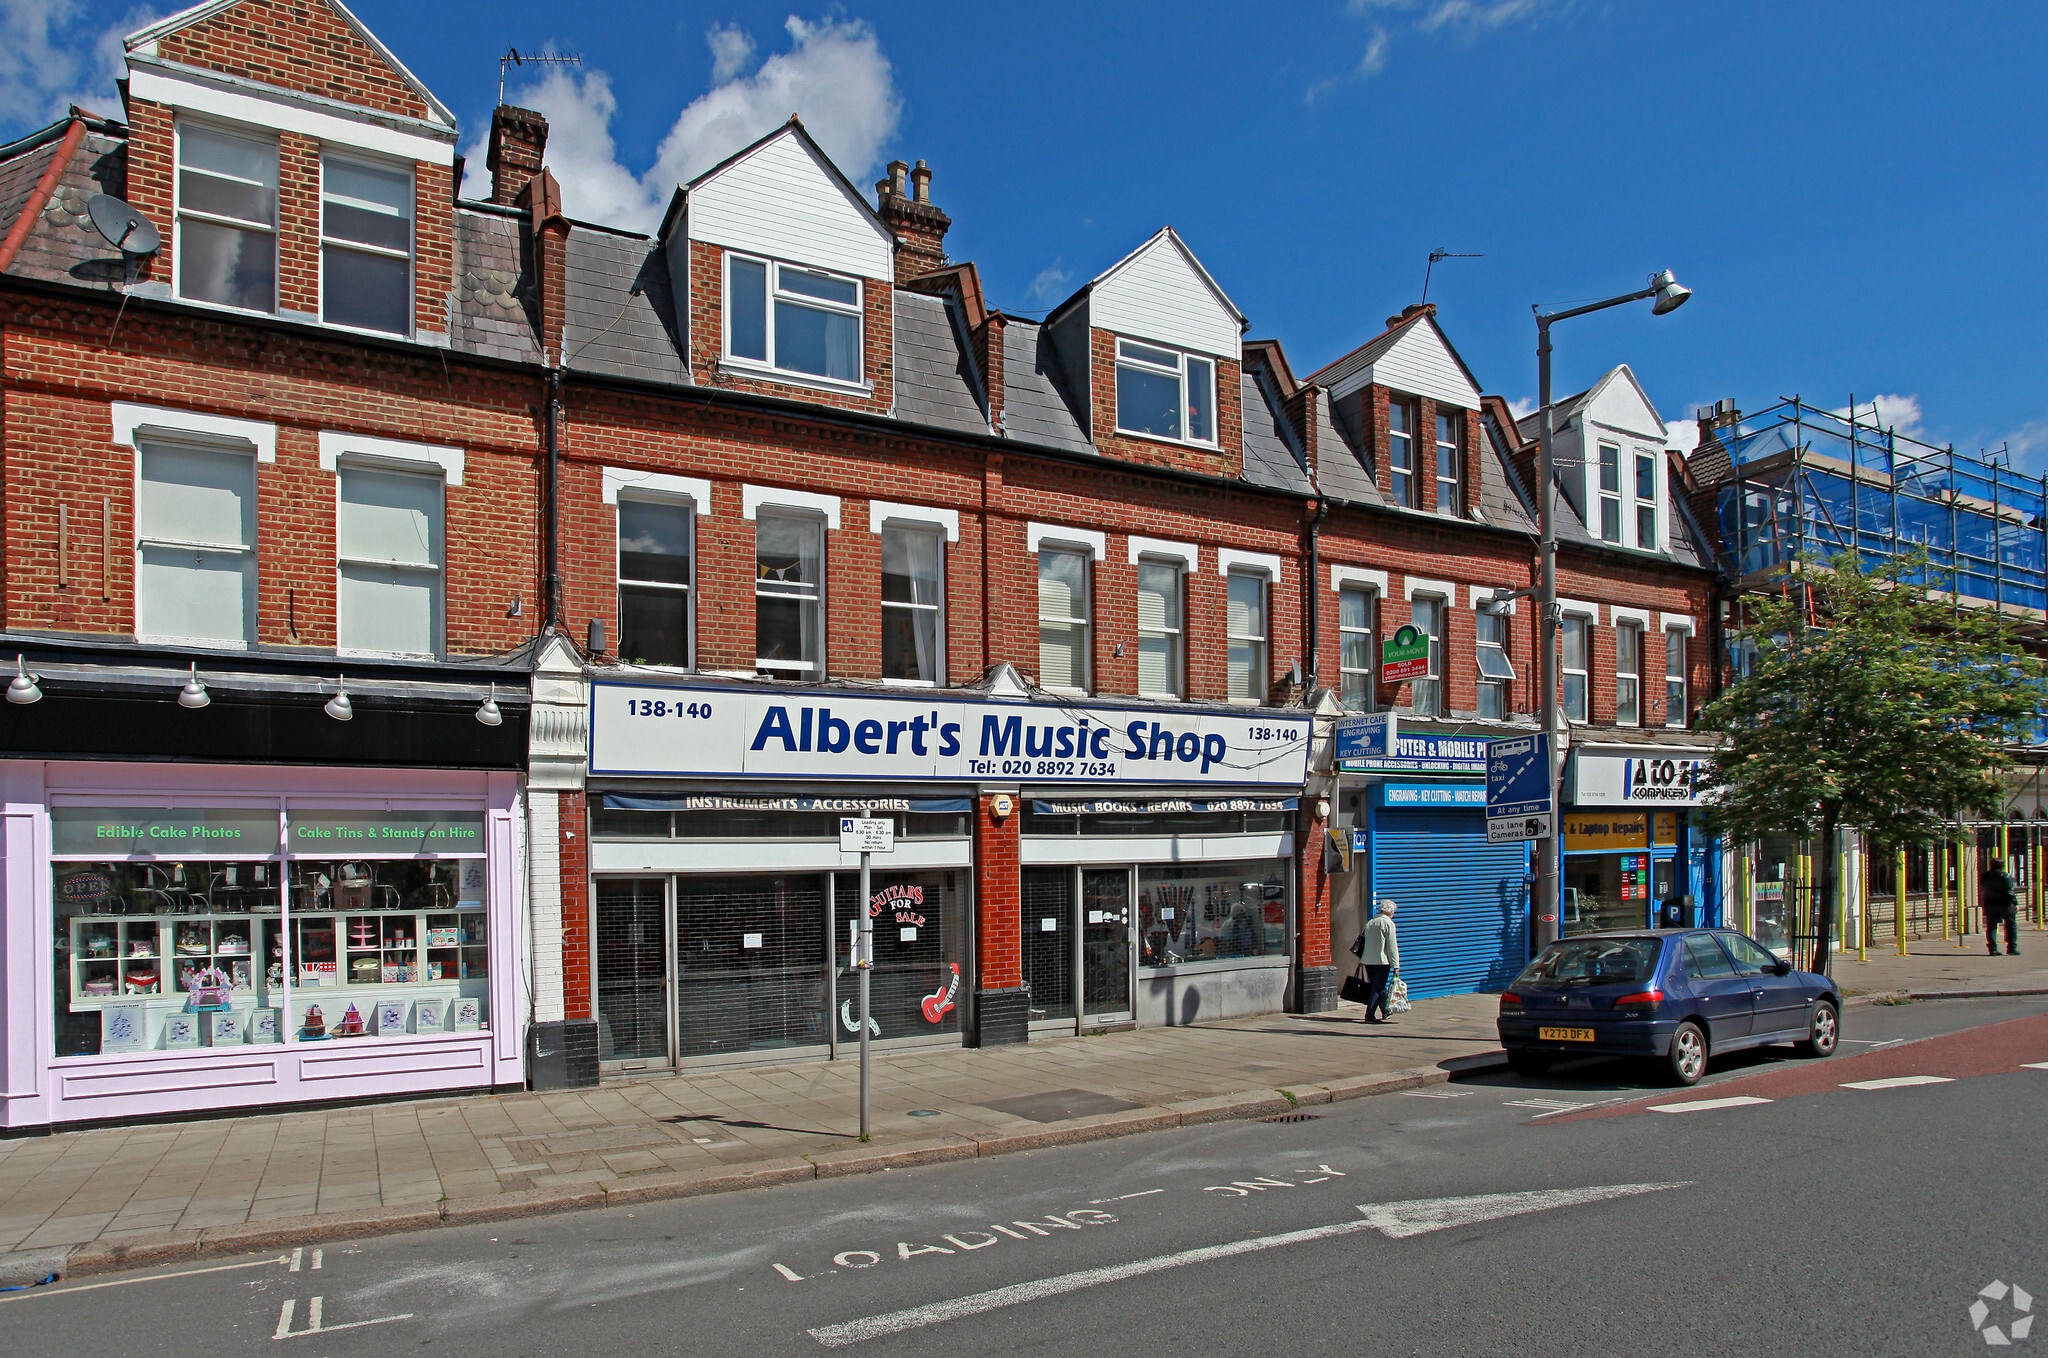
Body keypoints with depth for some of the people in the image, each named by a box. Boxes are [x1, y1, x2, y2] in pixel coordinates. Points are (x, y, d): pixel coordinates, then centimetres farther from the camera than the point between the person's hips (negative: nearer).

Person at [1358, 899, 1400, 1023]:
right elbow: (1392, 946, -11)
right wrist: (1395, 965, -10)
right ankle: (1369, 1015, -8)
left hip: (1368, 961, 7)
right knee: (1377, 989, -3)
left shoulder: (1369, 922, 13)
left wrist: (1362, 959, 20)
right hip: (1381, 961, -7)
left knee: (1379, 986, 20)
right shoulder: (1388, 923, -8)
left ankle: (1385, 1012, 32)